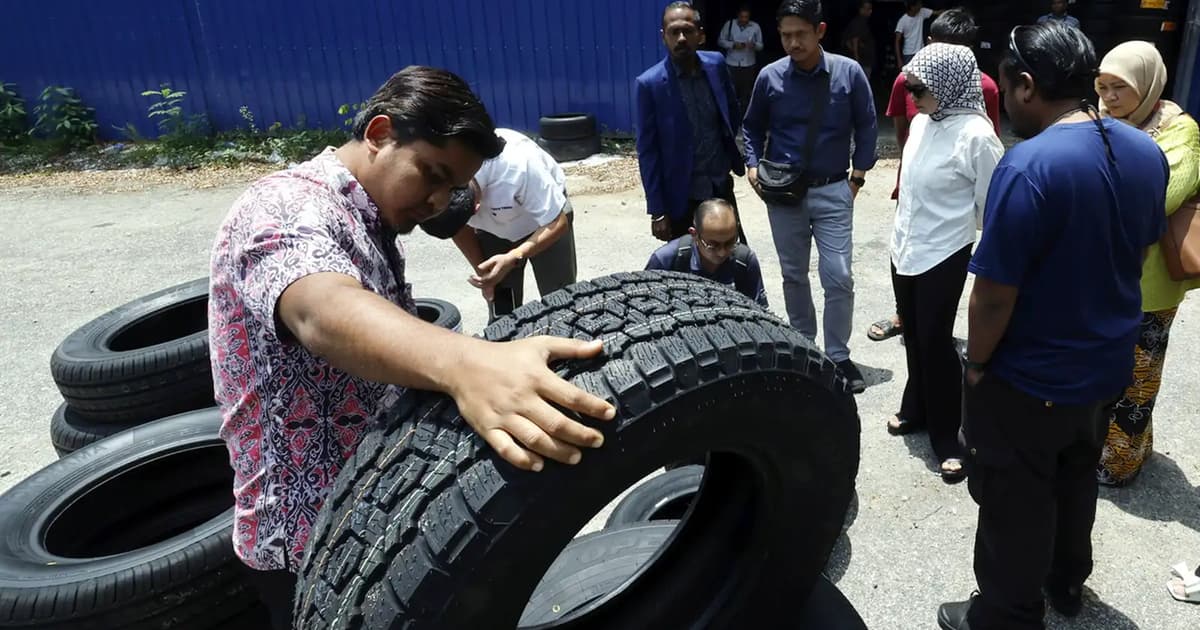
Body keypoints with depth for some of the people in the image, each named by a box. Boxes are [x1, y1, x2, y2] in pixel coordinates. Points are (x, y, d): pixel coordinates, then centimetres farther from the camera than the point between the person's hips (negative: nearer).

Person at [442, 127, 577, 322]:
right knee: (501, 314, 1)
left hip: (547, 221, -3)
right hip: (493, 230, 3)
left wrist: (512, 259, -42)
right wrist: (482, 272, -5)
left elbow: (558, 223, -31)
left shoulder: (516, 164, -41)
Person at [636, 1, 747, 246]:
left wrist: (733, 157, 11)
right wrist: (657, 211, -14)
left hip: (721, 186, 4)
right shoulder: (650, 83, -14)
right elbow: (647, 152, -12)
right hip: (681, 196, -4)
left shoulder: (716, 64, -2)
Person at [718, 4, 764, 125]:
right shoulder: (729, 24, -6)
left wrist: (754, 45, -21)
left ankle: (742, 122, 26)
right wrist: (733, 45, -15)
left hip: (749, 65, 1)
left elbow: (760, 45, 3)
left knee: (746, 94, 11)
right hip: (732, 64, -1)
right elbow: (720, 41, 1)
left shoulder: (756, 27, -5)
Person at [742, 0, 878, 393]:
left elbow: (866, 125, 5)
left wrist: (859, 175, 2)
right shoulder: (770, 77, -5)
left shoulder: (849, 73, -6)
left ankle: (838, 357, 12)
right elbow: (752, 127, 11)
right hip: (783, 192, 1)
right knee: (794, 275, 12)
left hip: (833, 191, -1)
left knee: (839, 277, -5)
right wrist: (753, 164, -4)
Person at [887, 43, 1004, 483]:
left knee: (935, 343, 1)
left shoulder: (975, 135, -20)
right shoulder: (922, 120, 2)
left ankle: (947, 438, 16)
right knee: (913, 337, 17)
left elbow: (991, 207, -13)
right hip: (904, 249, 7)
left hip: (943, 256, -7)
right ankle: (916, 409, 36)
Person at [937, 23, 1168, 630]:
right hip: (1107, 366, 8)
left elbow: (994, 294, -26)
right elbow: (1140, 248, 11)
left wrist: (976, 363, -10)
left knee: (1016, 505, 12)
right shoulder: (1147, 152, -3)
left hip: (1028, 380, -7)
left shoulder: (1028, 166, -29)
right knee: (1077, 479, 27)